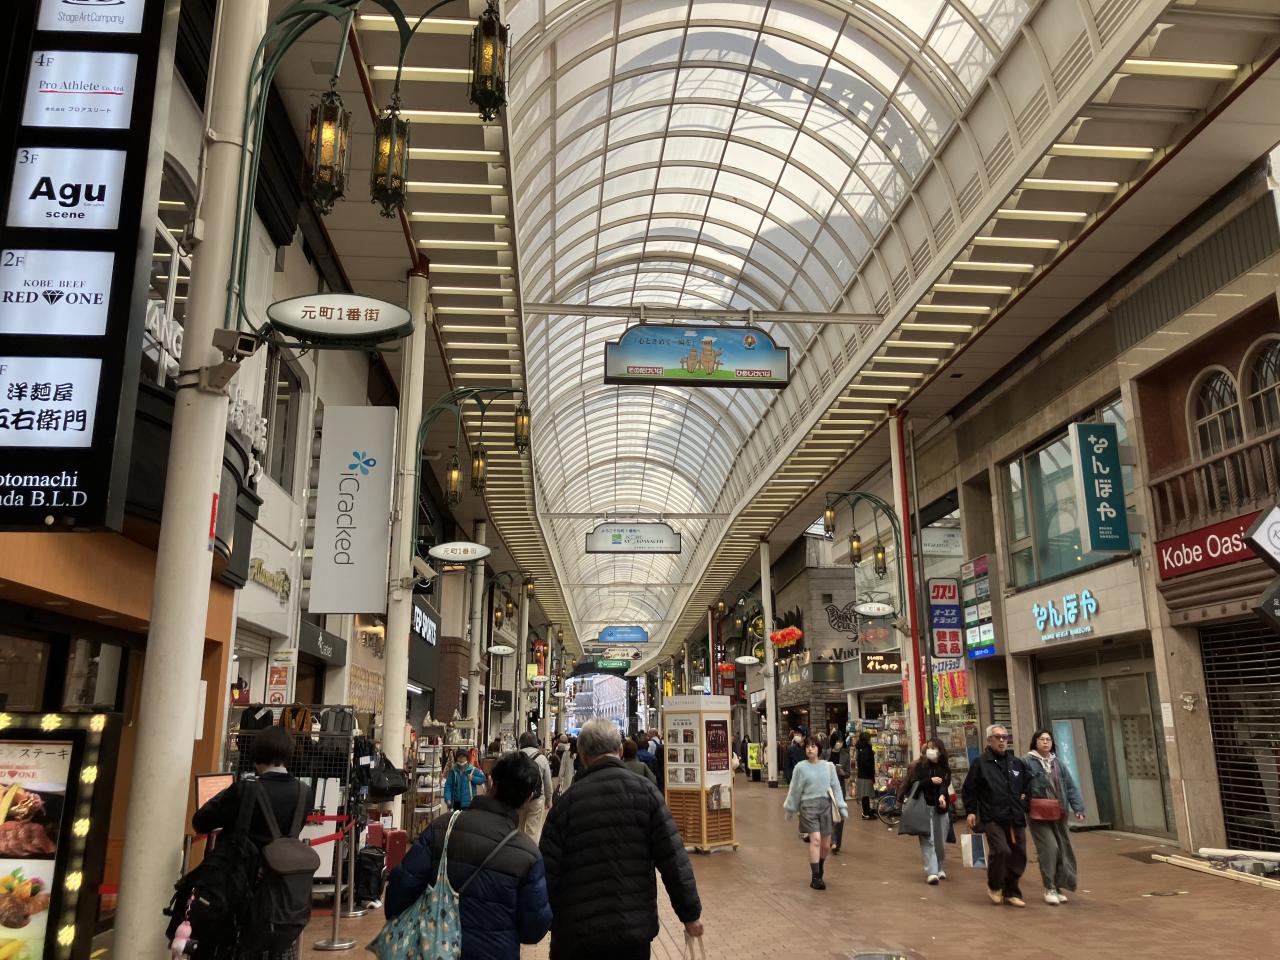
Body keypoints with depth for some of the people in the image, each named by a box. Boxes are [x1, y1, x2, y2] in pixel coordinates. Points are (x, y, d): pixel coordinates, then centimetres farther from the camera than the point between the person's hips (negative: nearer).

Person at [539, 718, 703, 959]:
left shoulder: (566, 801, -5)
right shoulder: (644, 790, -5)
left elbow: (547, 872, -5)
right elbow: (674, 859, -8)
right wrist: (691, 913, 1)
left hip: (576, 931, 0)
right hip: (635, 929, 0)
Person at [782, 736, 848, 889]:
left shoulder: (828, 766, 3)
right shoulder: (800, 767, -3)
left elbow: (835, 787, 6)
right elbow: (795, 790, 4)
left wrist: (841, 807, 1)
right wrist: (790, 808, 10)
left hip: (825, 805, 3)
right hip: (808, 806, -3)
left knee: (826, 845, 7)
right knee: (815, 840, -17)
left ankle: (819, 870, 35)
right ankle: (815, 878, -9)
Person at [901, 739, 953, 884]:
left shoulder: (945, 768, 7)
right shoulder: (920, 766, 1)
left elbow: (945, 784, -7)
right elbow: (913, 784, -4)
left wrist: (942, 795, -27)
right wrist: (930, 781, -15)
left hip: (940, 807, 3)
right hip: (924, 807, -3)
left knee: (941, 840, 7)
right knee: (927, 839, -9)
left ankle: (939, 868, 27)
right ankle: (931, 872, -12)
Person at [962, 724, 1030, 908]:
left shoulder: (1017, 763, 11)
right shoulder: (981, 763, -2)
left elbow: (1027, 787, 25)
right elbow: (969, 790, 1)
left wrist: (1024, 802, 10)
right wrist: (971, 811, -5)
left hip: (1016, 818, 5)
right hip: (992, 818, -5)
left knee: (1018, 856, 5)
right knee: (1000, 850, -19)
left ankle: (1011, 892, 23)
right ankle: (994, 886, 7)